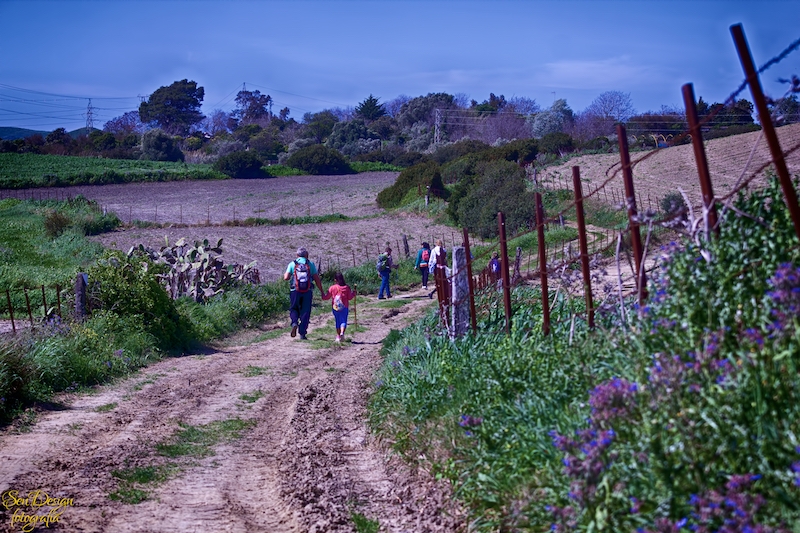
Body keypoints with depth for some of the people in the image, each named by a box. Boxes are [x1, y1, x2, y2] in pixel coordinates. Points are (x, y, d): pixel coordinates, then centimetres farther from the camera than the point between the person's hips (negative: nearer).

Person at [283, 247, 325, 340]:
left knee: (294, 309, 17)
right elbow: (317, 279, 1)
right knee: (305, 312, 8)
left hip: (295, 291, 0)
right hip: (307, 291, 0)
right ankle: (302, 333, 4)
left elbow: (286, 278, -5)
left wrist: (285, 274, 19)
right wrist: (322, 291, 8)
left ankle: (294, 323, -13)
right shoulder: (311, 264, 4)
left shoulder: (292, 264, 3)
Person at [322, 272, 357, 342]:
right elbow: (349, 297, 3)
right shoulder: (346, 288, -4)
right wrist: (353, 293, 20)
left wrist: (322, 295, 25)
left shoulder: (332, 288, -4)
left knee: (337, 321, 14)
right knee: (343, 321, 1)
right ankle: (342, 332, -25)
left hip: (335, 307, 1)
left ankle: (338, 336, 16)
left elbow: (327, 297, 5)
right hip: (344, 307, -1)